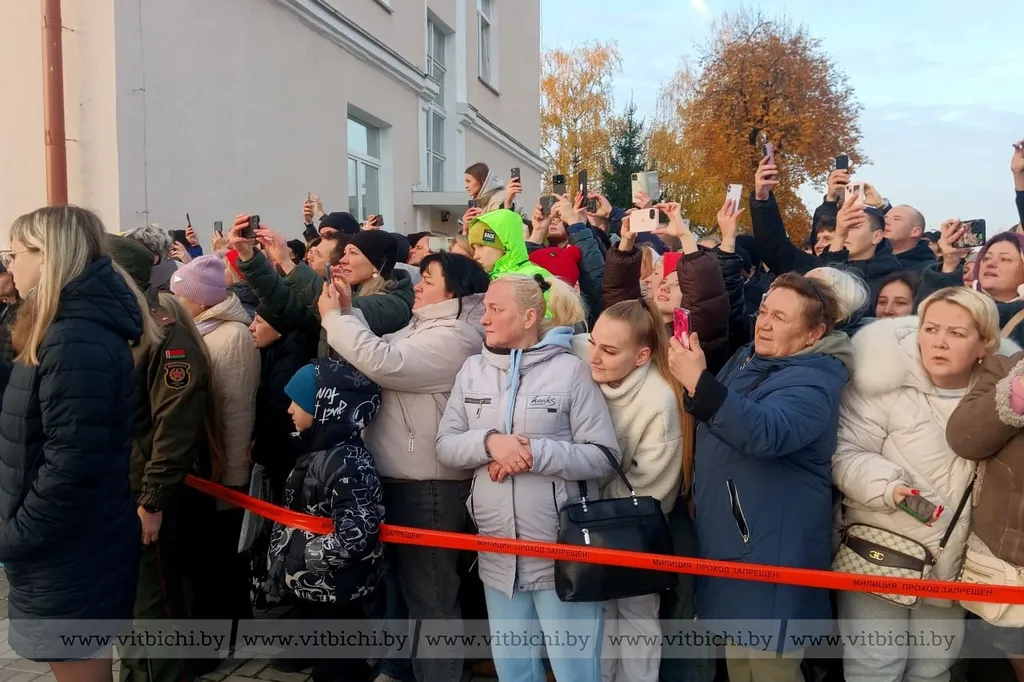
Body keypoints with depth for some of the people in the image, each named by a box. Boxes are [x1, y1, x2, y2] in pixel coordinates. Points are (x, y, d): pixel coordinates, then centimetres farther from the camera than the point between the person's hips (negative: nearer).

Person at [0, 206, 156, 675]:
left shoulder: (76, 343, -24)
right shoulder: (74, 330, 10)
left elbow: (71, 465, -26)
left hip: (70, 557, -10)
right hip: (73, 550, 10)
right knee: (88, 666, 22)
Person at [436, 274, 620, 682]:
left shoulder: (569, 368, -8)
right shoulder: (473, 369, 5)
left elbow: (603, 457, -10)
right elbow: (445, 447, 3)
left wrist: (534, 453, -20)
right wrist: (489, 442, -15)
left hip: (563, 552, -4)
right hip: (497, 552, 4)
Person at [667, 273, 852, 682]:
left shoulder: (813, 379, -17)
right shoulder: (747, 358, 9)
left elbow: (767, 433, -37)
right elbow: (711, 419, 20)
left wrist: (700, 382, -41)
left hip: (771, 551, -8)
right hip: (726, 540, 9)